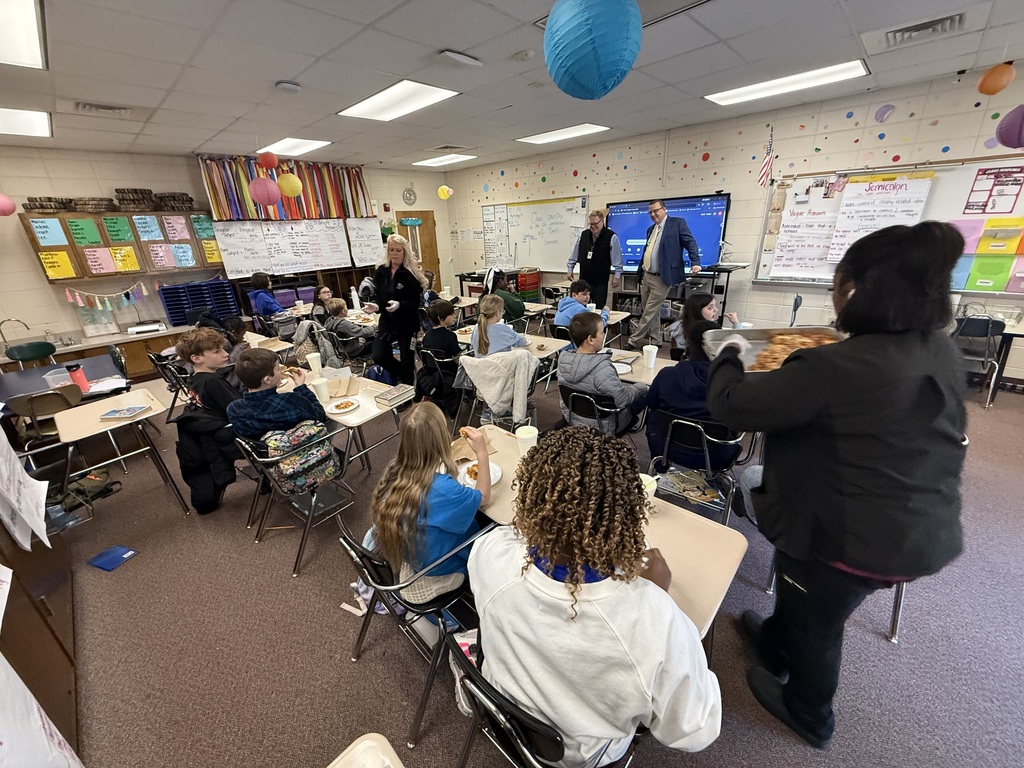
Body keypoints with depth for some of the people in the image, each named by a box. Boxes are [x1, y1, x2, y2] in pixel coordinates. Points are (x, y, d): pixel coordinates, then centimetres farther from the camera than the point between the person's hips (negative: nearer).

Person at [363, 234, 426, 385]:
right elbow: (377, 295, 6)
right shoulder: (381, 270, 3)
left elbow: (415, 302, -14)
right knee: (378, 357, -4)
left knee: (407, 361, 2)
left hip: (407, 323, -4)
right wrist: (375, 306, -16)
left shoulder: (411, 274, -11)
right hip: (387, 321, 5)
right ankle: (404, 376, 24)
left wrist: (399, 305, -32)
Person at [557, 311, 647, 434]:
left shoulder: (563, 358, -13)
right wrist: (641, 387, -6)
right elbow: (623, 400, -25)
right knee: (645, 394, 14)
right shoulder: (601, 368, -35)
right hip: (601, 426, -6)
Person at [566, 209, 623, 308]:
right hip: (583, 279, 4)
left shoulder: (611, 237, -7)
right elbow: (574, 254, 14)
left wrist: (617, 276, -7)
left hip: (600, 281, -4)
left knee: (599, 308, 1)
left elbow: (617, 259, -5)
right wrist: (569, 269, 13)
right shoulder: (583, 235, 5)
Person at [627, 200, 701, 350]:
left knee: (649, 312, -4)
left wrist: (695, 262, -22)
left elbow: (690, 242, -8)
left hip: (661, 278, -7)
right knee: (652, 311, 14)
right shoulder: (651, 229, 16)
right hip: (646, 276, 8)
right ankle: (655, 340, 25)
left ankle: (633, 341, 1)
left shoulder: (677, 223, -3)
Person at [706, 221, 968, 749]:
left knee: (816, 624, 23)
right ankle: (775, 641, 60)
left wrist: (728, 355, -8)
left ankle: (808, 716, 50)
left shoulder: (835, 368, -32)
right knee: (804, 598, 32)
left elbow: (729, 406, -26)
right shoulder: (942, 352, -4)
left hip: (851, 538, -7)